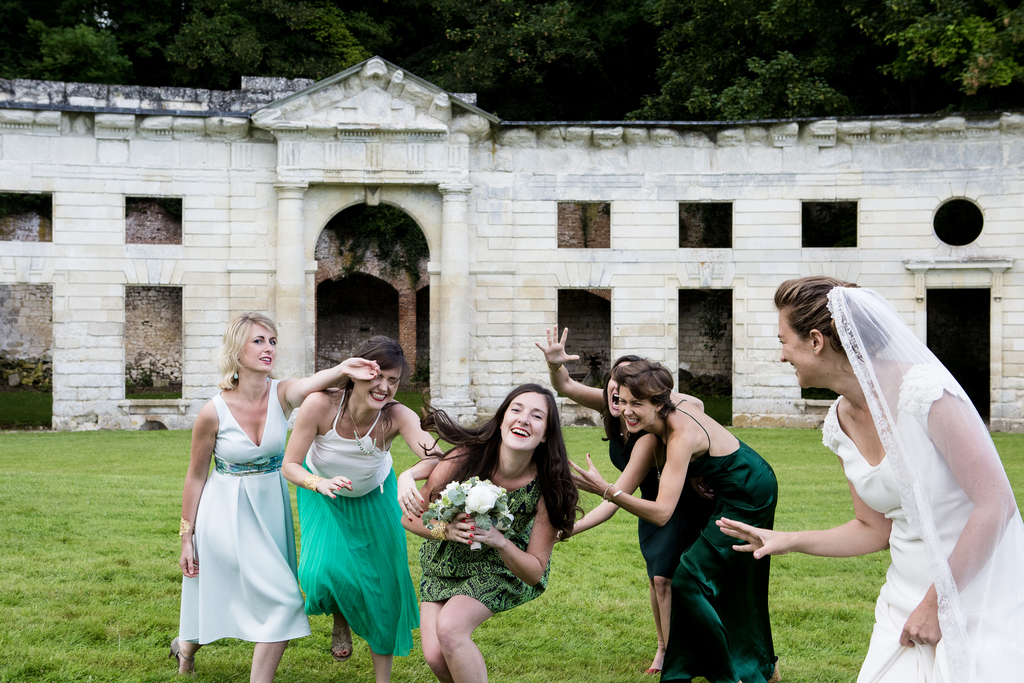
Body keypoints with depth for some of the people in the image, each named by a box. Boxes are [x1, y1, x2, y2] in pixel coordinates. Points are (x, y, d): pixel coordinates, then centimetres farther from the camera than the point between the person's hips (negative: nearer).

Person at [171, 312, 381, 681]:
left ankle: (187, 645, 34)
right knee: (284, 601, -9)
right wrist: (186, 538, 0)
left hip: (271, 507, 4)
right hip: (227, 512, -4)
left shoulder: (281, 394, -11)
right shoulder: (213, 412, -17)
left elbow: (309, 384, -36)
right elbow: (196, 477, -5)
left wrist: (342, 370, -59)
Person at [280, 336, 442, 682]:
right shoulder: (321, 404, -35)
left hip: (374, 497, 1)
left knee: (383, 581, 1)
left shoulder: (397, 416, -35)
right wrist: (321, 483, -48)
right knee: (326, 570, -15)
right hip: (323, 494, -1)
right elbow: (289, 465, -27)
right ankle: (340, 620, 23)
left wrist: (411, 476, -76)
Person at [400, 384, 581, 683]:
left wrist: (499, 541, -36)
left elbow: (535, 573, -18)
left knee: (450, 627, -27)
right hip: (445, 563, 2)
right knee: (436, 656, -12)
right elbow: (411, 518, -13)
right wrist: (445, 530, -34)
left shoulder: (547, 488, -26)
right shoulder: (465, 458, -27)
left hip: (499, 567, -2)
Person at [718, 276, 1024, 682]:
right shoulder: (841, 422, 5)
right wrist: (787, 541, 5)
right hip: (908, 597, 7)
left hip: (979, 598, -6)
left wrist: (937, 603, -17)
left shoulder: (925, 390, -19)